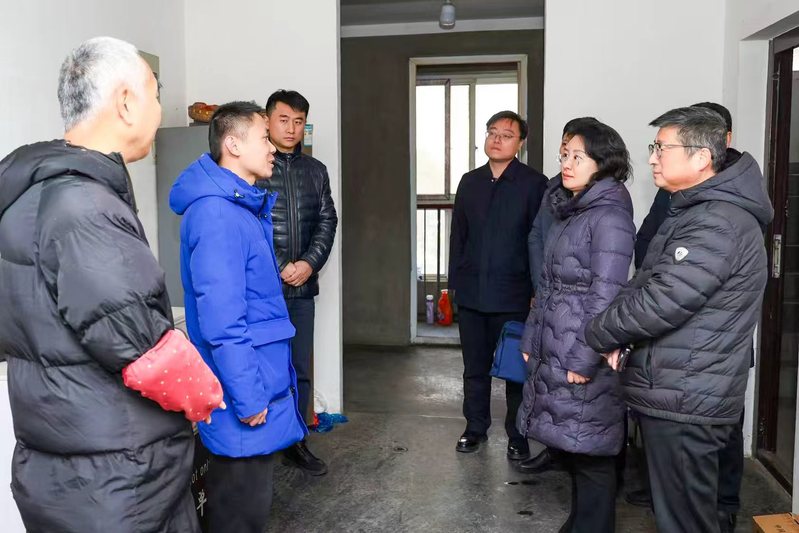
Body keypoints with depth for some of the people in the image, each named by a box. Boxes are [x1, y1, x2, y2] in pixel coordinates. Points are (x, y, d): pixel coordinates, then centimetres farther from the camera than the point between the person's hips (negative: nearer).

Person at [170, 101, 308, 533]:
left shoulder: (244, 205, 12)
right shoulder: (217, 212, -21)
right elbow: (221, 318, -25)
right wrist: (248, 397, -22)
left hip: (259, 379, 10)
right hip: (245, 388, -10)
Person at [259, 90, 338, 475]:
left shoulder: (315, 170, 13)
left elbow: (327, 221, 9)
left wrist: (310, 262, -7)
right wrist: (280, 267, -12)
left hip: (303, 286, 5)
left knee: (300, 369, 11)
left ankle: (295, 442, 24)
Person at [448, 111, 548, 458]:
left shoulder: (534, 184, -4)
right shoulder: (470, 182, 10)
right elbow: (458, 235, 12)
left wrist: (538, 291, -9)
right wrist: (455, 281, 9)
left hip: (513, 296, -4)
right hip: (471, 294, 4)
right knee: (474, 367, 14)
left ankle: (517, 436, 20)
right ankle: (475, 427, 30)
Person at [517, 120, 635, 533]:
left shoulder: (609, 217, -13)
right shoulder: (567, 211, 13)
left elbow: (606, 297, -18)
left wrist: (584, 360, -19)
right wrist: (531, 340, 14)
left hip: (582, 356, -8)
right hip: (552, 351, 8)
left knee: (588, 451, 3)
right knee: (566, 443, 17)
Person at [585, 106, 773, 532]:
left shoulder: (718, 223, -20)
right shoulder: (695, 210, 15)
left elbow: (661, 303, -25)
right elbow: (645, 285, 16)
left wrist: (596, 335, -10)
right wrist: (615, 337, 0)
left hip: (683, 401, -10)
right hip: (673, 393, 10)